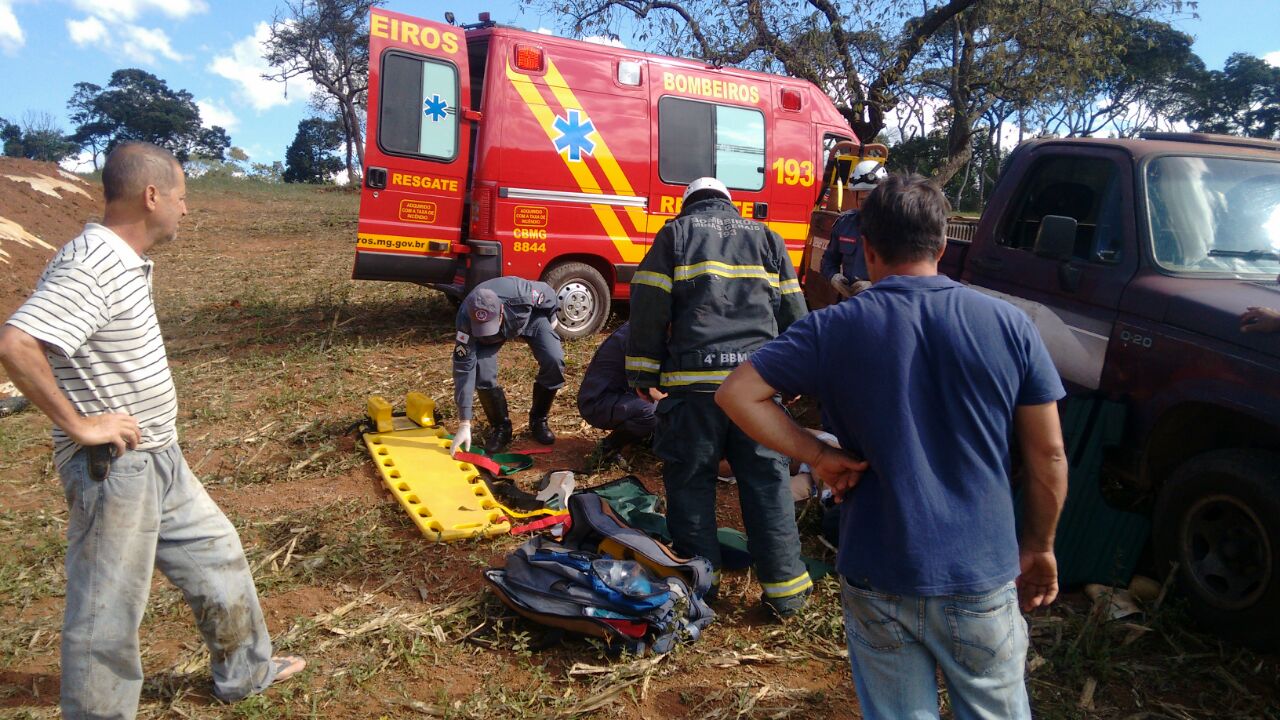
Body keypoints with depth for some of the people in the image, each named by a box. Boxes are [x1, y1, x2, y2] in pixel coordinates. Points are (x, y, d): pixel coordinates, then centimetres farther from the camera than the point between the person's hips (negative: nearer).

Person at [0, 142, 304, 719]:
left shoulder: (126, 259, 8)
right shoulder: (91, 266, -22)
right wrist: (77, 424, -24)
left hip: (158, 459, 10)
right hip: (112, 470, -10)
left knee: (215, 556, 21)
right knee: (108, 611, 5)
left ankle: (245, 671, 38)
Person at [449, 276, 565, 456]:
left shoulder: (521, 295, -43)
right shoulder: (466, 319, -40)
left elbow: (549, 295, -19)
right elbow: (463, 369, -37)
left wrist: (549, 323, 1)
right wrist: (464, 424, -38)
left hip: (531, 316, 0)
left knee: (554, 362, -22)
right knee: (482, 371, -24)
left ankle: (538, 420, 1)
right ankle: (500, 428, -1)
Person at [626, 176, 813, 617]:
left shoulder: (675, 233, 9)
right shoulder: (765, 237, 18)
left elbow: (649, 305, 0)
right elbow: (793, 313, 16)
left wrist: (643, 373, 6)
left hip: (694, 381, -2)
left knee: (690, 480, 8)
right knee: (768, 481, 8)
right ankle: (785, 588, 12)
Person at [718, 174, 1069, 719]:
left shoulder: (834, 329, -8)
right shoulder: (1008, 325, -6)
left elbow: (735, 394, -9)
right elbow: (1048, 456, -2)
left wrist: (819, 455, -6)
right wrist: (1039, 545, 12)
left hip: (877, 580, 0)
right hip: (982, 578, 1)